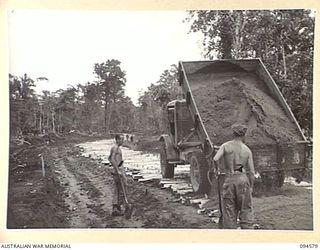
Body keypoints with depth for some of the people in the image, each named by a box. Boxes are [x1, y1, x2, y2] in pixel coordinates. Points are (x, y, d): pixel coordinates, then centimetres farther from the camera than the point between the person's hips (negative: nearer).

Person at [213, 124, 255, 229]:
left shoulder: (225, 146, -1)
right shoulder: (247, 150, 2)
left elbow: (215, 159, -15)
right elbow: (251, 172, 3)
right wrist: (251, 187, 13)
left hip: (229, 180, 0)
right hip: (243, 179, 0)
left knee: (229, 211, 9)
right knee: (246, 210, 10)